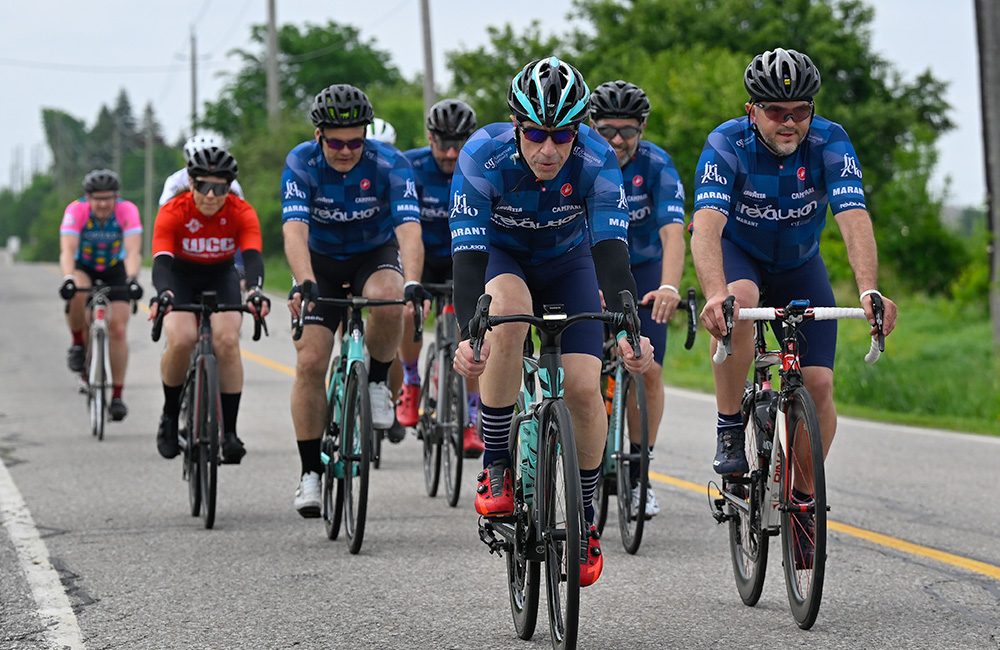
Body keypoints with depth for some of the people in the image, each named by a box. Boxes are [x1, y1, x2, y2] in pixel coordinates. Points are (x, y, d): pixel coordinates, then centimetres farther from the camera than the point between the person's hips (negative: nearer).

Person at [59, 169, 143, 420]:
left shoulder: (127, 211, -27)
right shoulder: (76, 211, -28)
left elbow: (133, 251, -36)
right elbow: (67, 251, -38)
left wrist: (132, 279, -54)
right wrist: (68, 279, -56)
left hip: (115, 269, 1)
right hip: (83, 267, -1)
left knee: (118, 328, -10)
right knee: (76, 295, -35)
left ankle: (117, 396, -1)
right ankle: (78, 344, -8)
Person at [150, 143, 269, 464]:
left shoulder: (241, 213, -24)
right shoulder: (173, 212, -27)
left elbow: (253, 257, -37)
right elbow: (162, 259, -38)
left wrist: (255, 291, -58)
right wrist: (163, 294, -60)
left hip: (221, 277, 1)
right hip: (181, 276, -1)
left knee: (227, 341, -23)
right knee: (181, 340, -26)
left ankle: (229, 432, -14)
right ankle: (170, 418, -2)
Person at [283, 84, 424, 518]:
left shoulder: (389, 164, -24)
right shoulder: (301, 164, -22)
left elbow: (409, 229, -35)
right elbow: (295, 230, -34)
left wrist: (412, 282, -53)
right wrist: (304, 283, -52)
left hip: (375, 253, -1)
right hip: (322, 260, 1)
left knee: (387, 300, -36)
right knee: (310, 361, -12)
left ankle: (377, 384, -9)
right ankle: (311, 472, -1)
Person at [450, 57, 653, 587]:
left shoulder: (596, 161, -29)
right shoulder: (483, 157, -32)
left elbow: (610, 250, -35)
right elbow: (468, 254, -37)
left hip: (567, 262, 2)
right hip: (499, 256, -1)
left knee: (584, 389, -14)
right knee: (510, 313, -36)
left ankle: (585, 522, 8)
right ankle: (495, 469, -23)